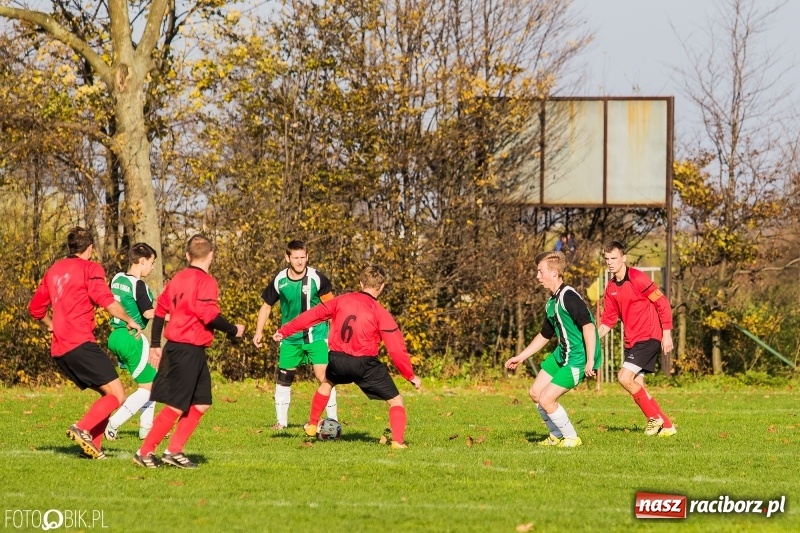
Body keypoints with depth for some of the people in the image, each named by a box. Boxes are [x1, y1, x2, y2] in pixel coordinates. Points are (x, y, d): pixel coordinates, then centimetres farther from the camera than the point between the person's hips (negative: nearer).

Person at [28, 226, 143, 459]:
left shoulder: (54, 270, 19)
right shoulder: (90, 268, -2)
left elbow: (36, 308, 25)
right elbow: (106, 300, -16)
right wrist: (130, 321, -3)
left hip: (59, 350, 8)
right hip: (81, 344, -8)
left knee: (106, 394, 16)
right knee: (117, 395, -9)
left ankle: (93, 446, 4)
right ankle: (82, 429, -28)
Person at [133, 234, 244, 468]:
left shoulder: (179, 278, 13)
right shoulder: (205, 281, -12)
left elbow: (160, 309, 15)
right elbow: (209, 315, -22)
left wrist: (155, 345, 19)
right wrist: (233, 330, -6)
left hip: (176, 347, 9)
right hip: (189, 351, -9)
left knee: (201, 404, 13)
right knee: (176, 406, -6)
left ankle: (174, 451, 11)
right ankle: (145, 452, -3)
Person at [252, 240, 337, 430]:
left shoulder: (316, 278, -13)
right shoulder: (279, 281, -7)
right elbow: (267, 305, 7)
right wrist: (259, 331, 1)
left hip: (316, 335, -3)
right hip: (290, 337, 3)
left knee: (323, 375, -12)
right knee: (283, 377, 7)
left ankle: (332, 419, -3)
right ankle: (281, 421, 22)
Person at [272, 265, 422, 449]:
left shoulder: (342, 301, 4)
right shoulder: (380, 313, -7)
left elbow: (314, 314, 11)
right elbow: (396, 349, -9)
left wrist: (284, 331, 20)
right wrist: (410, 376, 0)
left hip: (338, 361, 4)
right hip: (365, 364, -4)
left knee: (327, 383, 38)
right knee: (396, 401, 5)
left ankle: (312, 425, 44)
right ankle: (398, 441, -14)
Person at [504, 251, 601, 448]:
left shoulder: (568, 297, -20)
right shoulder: (552, 301, 11)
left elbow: (588, 326, -28)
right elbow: (544, 335, 24)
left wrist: (590, 361, -31)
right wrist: (520, 357, 26)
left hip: (578, 359, -10)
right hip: (561, 354, 10)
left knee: (546, 399, -11)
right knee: (536, 393, 13)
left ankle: (572, 438, 7)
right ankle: (557, 436, 27)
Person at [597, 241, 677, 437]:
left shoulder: (638, 278, -13)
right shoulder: (611, 288, 10)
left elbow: (662, 303, -10)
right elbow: (608, 321, 13)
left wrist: (667, 334, -13)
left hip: (648, 338, -8)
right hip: (631, 341, 8)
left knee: (625, 377, -18)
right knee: (637, 387, 5)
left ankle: (655, 417, -5)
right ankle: (666, 426, 15)